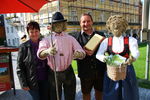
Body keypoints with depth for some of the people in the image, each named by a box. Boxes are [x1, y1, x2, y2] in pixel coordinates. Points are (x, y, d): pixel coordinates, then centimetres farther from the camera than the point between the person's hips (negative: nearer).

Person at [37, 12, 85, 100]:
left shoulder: (70, 38, 5)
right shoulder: (47, 40, 2)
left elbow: (82, 52, -5)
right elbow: (40, 54, -15)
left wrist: (78, 54, -30)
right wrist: (47, 51, -39)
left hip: (68, 73, 1)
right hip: (54, 74, 0)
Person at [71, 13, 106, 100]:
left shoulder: (100, 35, 2)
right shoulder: (76, 37, -5)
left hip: (100, 70, 2)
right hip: (85, 72, -1)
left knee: (99, 92, 21)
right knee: (86, 93, 18)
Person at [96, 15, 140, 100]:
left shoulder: (130, 40, -3)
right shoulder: (106, 41, -1)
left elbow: (136, 52, -19)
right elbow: (98, 54, -11)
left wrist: (132, 58, -42)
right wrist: (104, 58, -34)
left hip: (127, 70, 0)